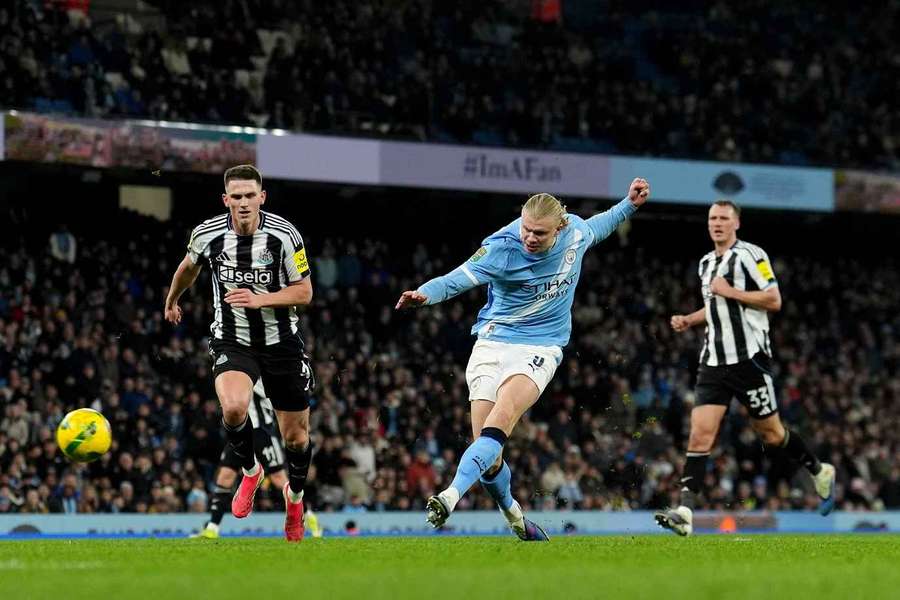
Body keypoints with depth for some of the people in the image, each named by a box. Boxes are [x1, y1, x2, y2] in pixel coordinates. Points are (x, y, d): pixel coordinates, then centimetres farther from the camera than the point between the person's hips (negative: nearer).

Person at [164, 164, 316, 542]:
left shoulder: (284, 235, -14)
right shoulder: (207, 234, -9)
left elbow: (304, 292, -7)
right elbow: (189, 267, 15)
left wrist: (259, 299, -23)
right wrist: (172, 301, 32)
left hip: (280, 341, 0)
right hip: (231, 341, 0)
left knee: (295, 436, 6)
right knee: (234, 408, -30)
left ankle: (295, 494, 39)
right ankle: (250, 472, 1)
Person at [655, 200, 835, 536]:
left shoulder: (750, 255, -7)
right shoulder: (706, 263, 17)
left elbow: (774, 300, -14)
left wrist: (730, 291, -17)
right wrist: (689, 320, 14)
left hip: (749, 357, -6)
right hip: (714, 361, 6)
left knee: (771, 434, 5)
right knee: (700, 432, -9)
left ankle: (821, 473, 32)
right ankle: (685, 512, -18)